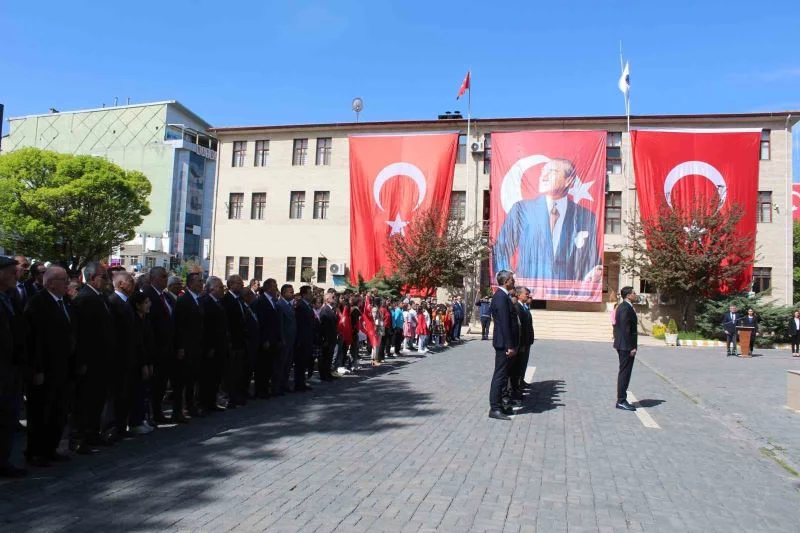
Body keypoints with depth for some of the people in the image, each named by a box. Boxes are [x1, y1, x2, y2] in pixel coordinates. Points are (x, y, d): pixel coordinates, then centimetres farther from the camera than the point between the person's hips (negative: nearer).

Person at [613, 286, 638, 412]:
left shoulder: (623, 307, 15)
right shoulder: (626, 308, -17)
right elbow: (626, 329, -21)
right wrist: (632, 347, -20)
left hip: (623, 346, 10)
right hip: (626, 346, -10)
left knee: (624, 373, 14)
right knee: (624, 373, -5)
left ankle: (621, 400, 21)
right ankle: (621, 401, 1)